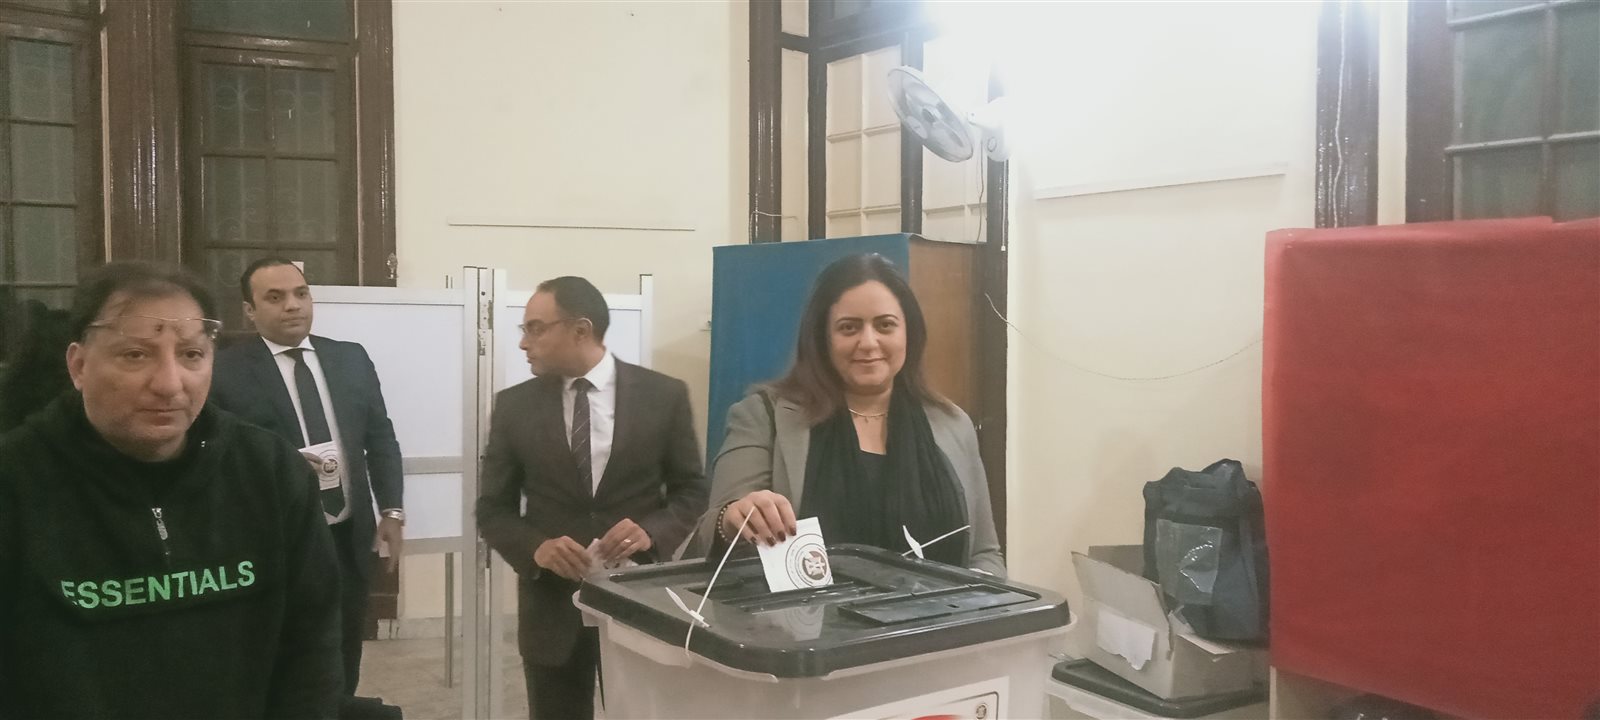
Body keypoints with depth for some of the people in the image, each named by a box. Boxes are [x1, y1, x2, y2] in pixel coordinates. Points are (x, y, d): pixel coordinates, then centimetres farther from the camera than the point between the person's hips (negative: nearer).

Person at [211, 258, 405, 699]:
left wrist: (392, 511, 1)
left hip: (348, 540, 4)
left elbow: (380, 438, 9)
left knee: (343, 674, 17)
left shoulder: (352, 359, 6)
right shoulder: (227, 371, -7)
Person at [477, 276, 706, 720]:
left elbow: (692, 491, 2)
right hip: (552, 605, 1)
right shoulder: (514, 405, 0)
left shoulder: (664, 395, -4)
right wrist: (536, 548, -17)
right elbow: (493, 509, 3)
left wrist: (651, 532, -18)